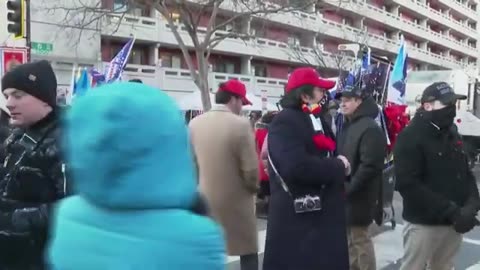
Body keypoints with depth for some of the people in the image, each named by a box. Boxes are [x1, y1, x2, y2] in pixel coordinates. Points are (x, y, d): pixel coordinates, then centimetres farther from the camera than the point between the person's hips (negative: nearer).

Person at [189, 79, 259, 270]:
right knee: (248, 254, 10)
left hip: (205, 201, 5)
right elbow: (251, 170, -15)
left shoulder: (194, 123, -1)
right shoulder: (241, 125, -17)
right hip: (237, 202, -5)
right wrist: (254, 188, 5)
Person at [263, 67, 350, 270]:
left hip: (323, 217, 10)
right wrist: (338, 167, -15)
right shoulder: (285, 122, -14)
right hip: (296, 221, -10)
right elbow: (296, 167, -28)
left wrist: (339, 166, -4)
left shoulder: (316, 120, 18)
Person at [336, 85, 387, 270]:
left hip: (359, 197, -9)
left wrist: (350, 188, -21)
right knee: (349, 239, 18)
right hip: (346, 195, 9)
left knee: (360, 239, -1)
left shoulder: (370, 128, -16)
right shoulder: (347, 126, 14)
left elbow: (370, 166, -24)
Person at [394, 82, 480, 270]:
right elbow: (407, 184, -22)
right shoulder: (411, 137, -13)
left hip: (454, 223, 7)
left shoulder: (452, 134, 12)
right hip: (424, 223, -7)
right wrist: (451, 211, -24)